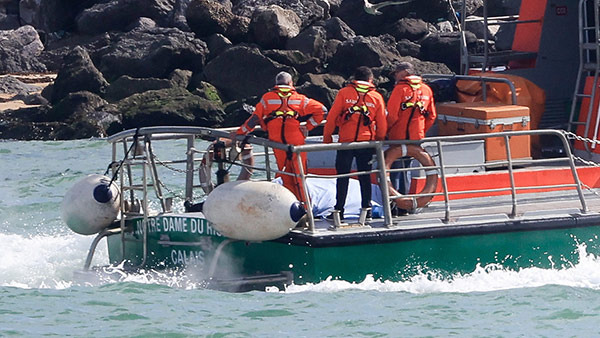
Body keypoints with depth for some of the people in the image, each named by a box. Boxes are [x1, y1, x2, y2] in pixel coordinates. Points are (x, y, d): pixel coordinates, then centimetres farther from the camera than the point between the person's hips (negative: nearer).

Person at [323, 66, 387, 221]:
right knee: (365, 176, 11)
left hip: (346, 142, -2)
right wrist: (379, 141, 20)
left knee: (343, 176, 3)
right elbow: (382, 124, 8)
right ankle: (366, 209, 10)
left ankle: (339, 210, 0)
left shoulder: (344, 93, 1)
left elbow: (332, 116, -3)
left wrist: (327, 137, 5)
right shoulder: (377, 97, 6)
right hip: (367, 142, 2)